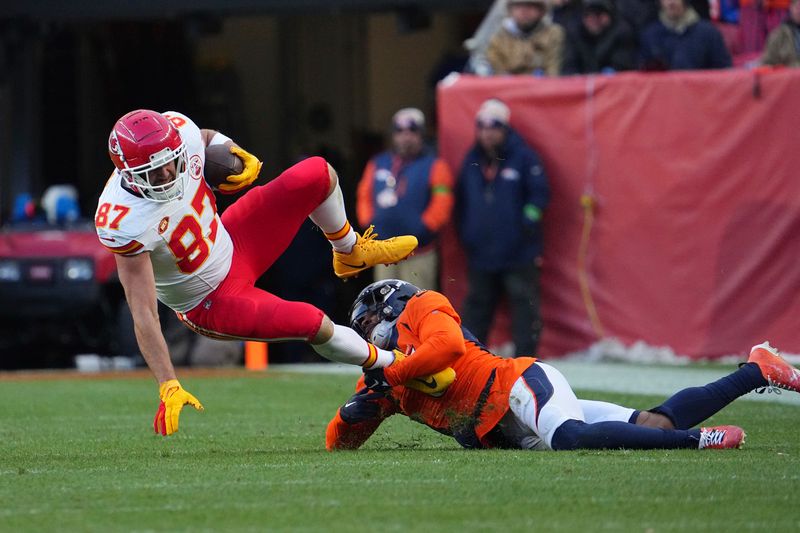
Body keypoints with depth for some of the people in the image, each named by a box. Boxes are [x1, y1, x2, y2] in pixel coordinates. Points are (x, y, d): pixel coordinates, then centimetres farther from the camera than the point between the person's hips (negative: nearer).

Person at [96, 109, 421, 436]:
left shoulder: (180, 131, -21)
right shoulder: (123, 222, -37)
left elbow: (209, 139, 9)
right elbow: (144, 314, -33)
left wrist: (240, 157, -12)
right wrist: (168, 386, -38)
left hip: (231, 244, 6)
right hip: (209, 303, -6)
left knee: (317, 174, -3)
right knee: (313, 324, -21)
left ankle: (351, 255, 28)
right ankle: (392, 364, 10)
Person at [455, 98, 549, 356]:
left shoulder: (523, 158, -5)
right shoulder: (472, 161, 11)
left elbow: (540, 192, -5)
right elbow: (461, 199, 19)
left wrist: (530, 217, -17)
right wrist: (464, 231, 12)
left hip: (518, 251, -5)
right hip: (481, 250, 5)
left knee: (524, 303, -4)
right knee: (477, 303, 11)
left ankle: (525, 352, 0)